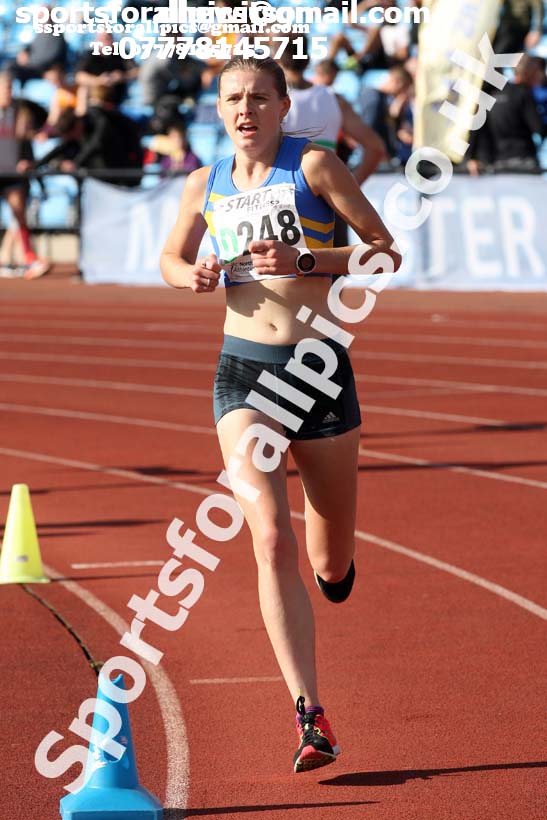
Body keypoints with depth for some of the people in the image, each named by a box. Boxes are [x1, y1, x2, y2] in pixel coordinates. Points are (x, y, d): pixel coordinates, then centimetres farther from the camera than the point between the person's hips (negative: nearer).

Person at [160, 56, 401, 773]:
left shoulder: (313, 165, -3)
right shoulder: (205, 185, 7)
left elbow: (385, 251, -5)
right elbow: (170, 258, 24)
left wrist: (304, 261, -18)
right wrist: (193, 276, 0)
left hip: (321, 367, -1)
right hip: (243, 371, 1)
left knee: (331, 566, 10)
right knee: (272, 543, -19)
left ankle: (333, 556, 51)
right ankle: (311, 715, -19)